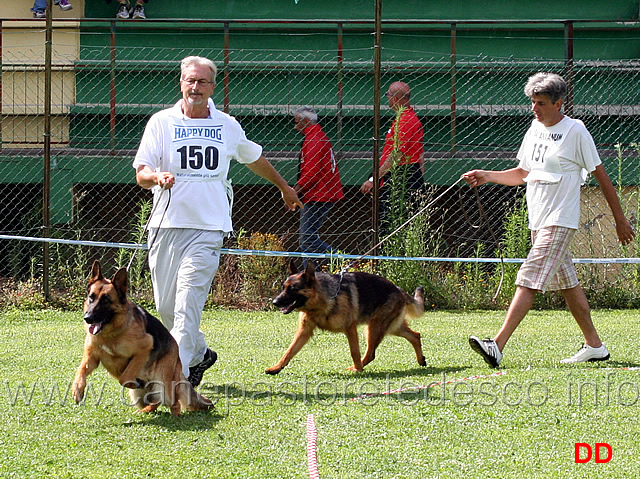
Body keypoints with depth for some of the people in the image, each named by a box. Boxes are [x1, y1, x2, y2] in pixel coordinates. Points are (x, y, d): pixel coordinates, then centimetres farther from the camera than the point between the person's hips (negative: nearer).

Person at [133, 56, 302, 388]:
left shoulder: (228, 126, 9)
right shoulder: (161, 122, 4)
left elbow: (254, 158, 29)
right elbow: (141, 173, -2)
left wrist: (283, 186, 41)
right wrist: (157, 177, -25)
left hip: (209, 226, -1)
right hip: (167, 224, 1)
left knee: (188, 301, -15)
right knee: (166, 305, 5)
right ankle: (200, 354, 31)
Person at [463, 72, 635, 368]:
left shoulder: (575, 130, -9)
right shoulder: (535, 128, 12)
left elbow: (600, 175, -5)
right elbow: (523, 174, 21)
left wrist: (619, 219, -2)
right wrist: (486, 176, 7)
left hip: (560, 221, -8)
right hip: (538, 220, 8)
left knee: (529, 281, -16)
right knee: (566, 283, 13)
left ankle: (497, 346, -25)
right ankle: (594, 346, 22)